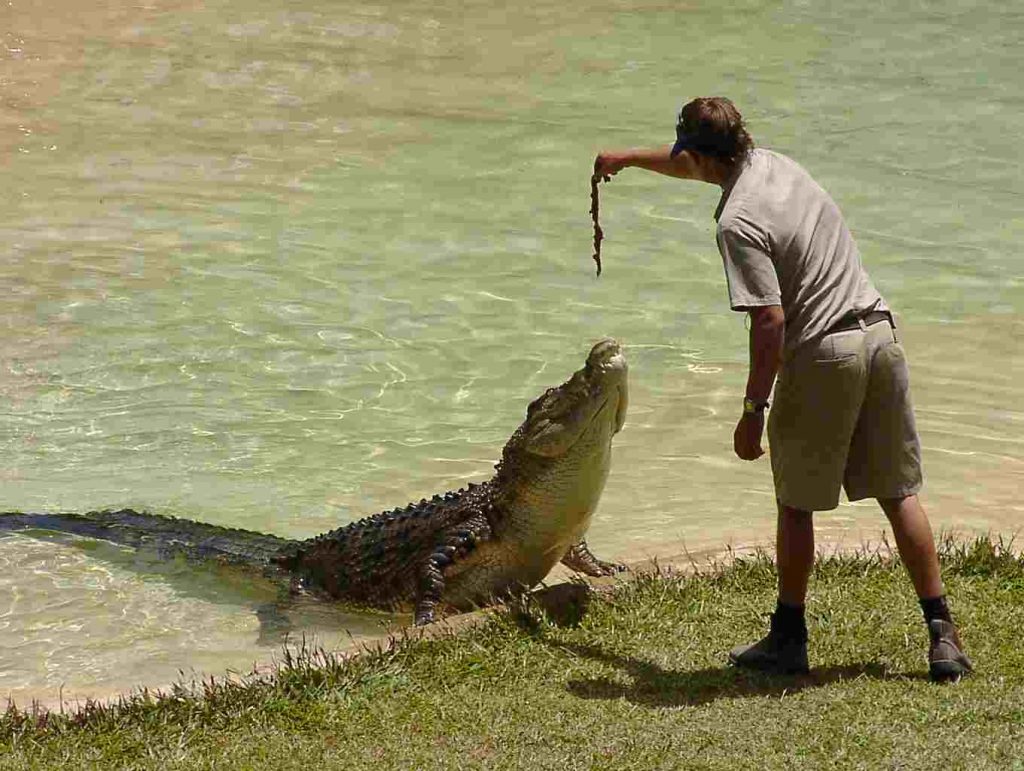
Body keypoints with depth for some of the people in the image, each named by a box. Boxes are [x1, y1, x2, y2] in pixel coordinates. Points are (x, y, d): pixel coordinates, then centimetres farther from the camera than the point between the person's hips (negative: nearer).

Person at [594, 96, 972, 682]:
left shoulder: (738, 223, -15)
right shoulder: (773, 162, 10)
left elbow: (770, 322, -20)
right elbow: (690, 167, 31)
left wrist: (754, 409, -11)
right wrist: (627, 157, 46)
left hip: (822, 354, -7)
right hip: (880, 332, 7)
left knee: (797, 506, 10)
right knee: (900, 494, 10)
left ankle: (789, 638, 20)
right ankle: (943, 636, 8)